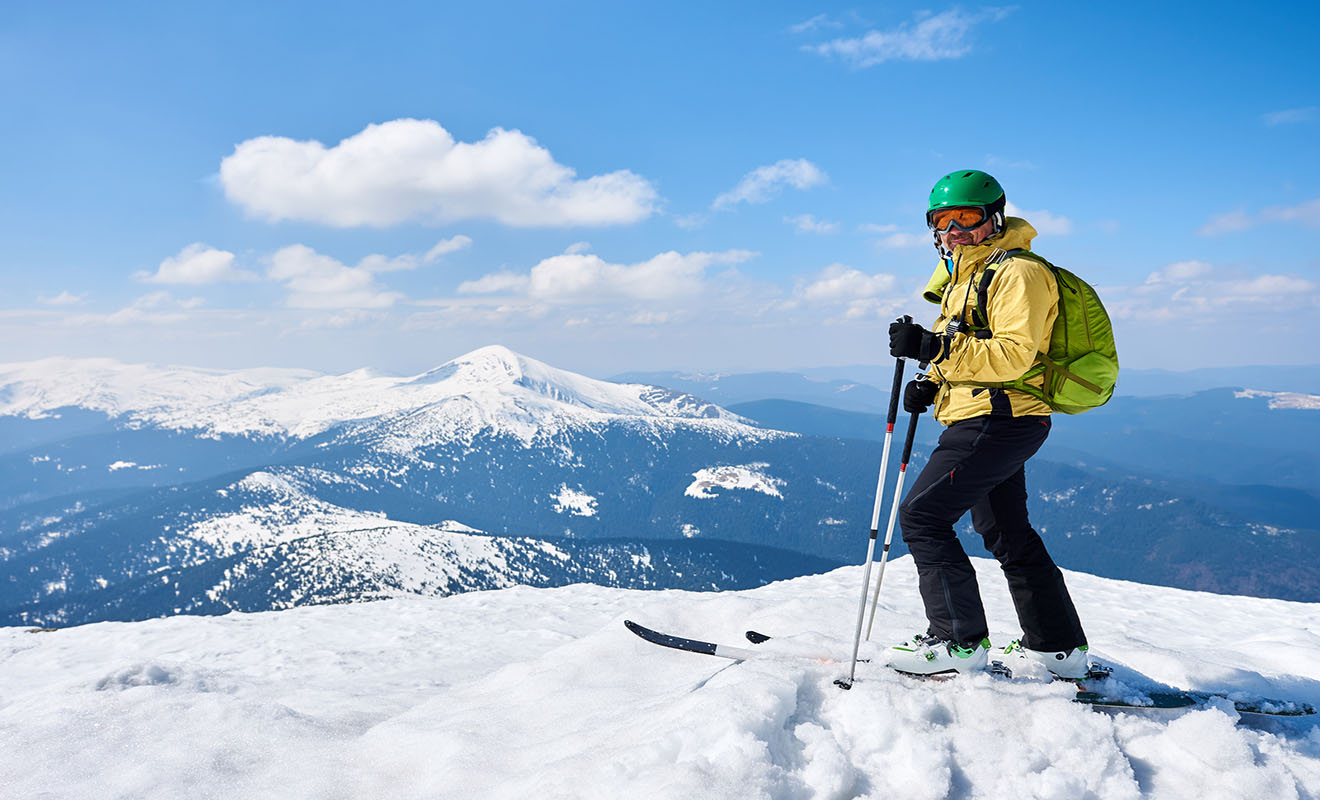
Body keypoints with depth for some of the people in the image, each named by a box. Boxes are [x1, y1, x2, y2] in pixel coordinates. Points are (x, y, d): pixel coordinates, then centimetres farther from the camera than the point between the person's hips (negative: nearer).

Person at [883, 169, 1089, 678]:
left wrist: (933, 347, -28)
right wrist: (931, 383, 8)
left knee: (922, 515, -11)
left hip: (998, 419, -11)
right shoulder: (964, 275, 20)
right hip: (998, 423, 11)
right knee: (1007, 534, 16)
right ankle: (1059, 647, 27)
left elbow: (1013, 354, -24)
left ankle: (959, 641, -5)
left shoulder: (1016, 273, -11)